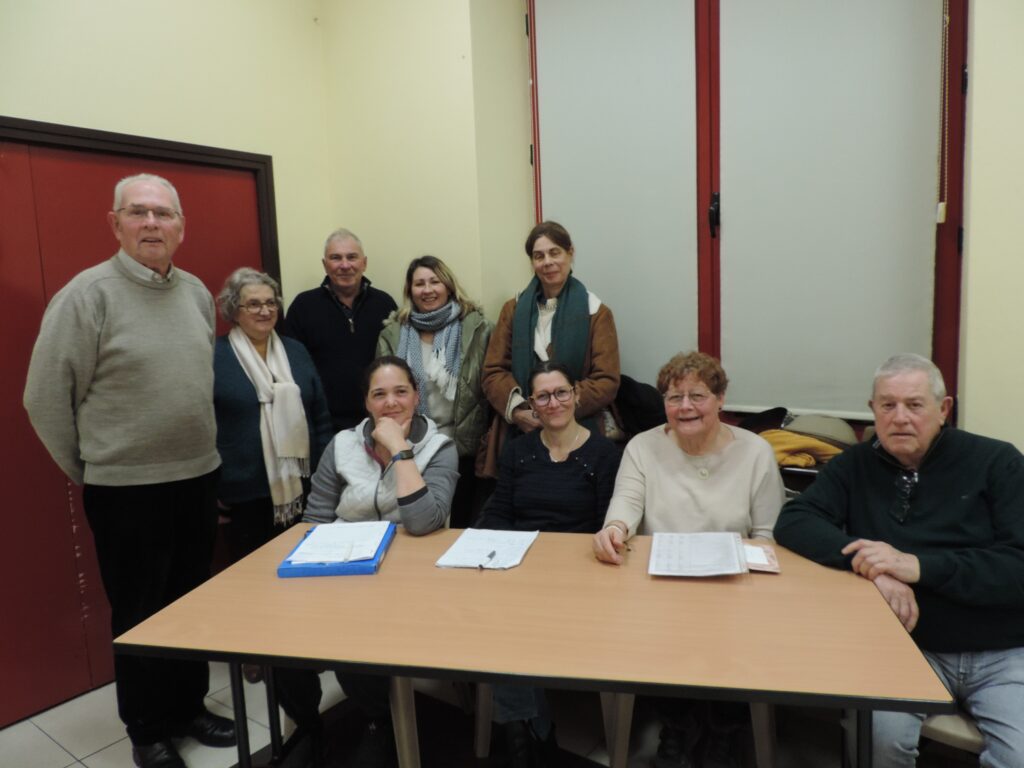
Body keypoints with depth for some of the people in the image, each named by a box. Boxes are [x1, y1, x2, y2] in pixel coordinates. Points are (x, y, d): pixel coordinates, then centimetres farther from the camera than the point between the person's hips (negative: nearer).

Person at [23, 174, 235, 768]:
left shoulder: (198, 293, 6)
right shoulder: (88, 293, -11)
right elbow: (46, 397, -8)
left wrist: (202, 452, 14)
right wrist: (87, 471, 0)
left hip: (200, 478, 5)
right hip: (127, 490, -5)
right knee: (140, 615, 10)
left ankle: (191, 707, 36)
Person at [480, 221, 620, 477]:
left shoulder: (596, 312, 1)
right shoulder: (513, 309, 9)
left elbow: (607, 382, -5)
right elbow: (493, 372, 4)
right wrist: (517, 409, -13)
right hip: (520, 431, 2)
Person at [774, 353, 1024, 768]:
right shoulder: (855, 465, 4)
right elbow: (793, 522, -7)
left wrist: (919, 565, -25)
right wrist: (874, 567, -22)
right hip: (911, 648, 1)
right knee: (879, 734, -25)